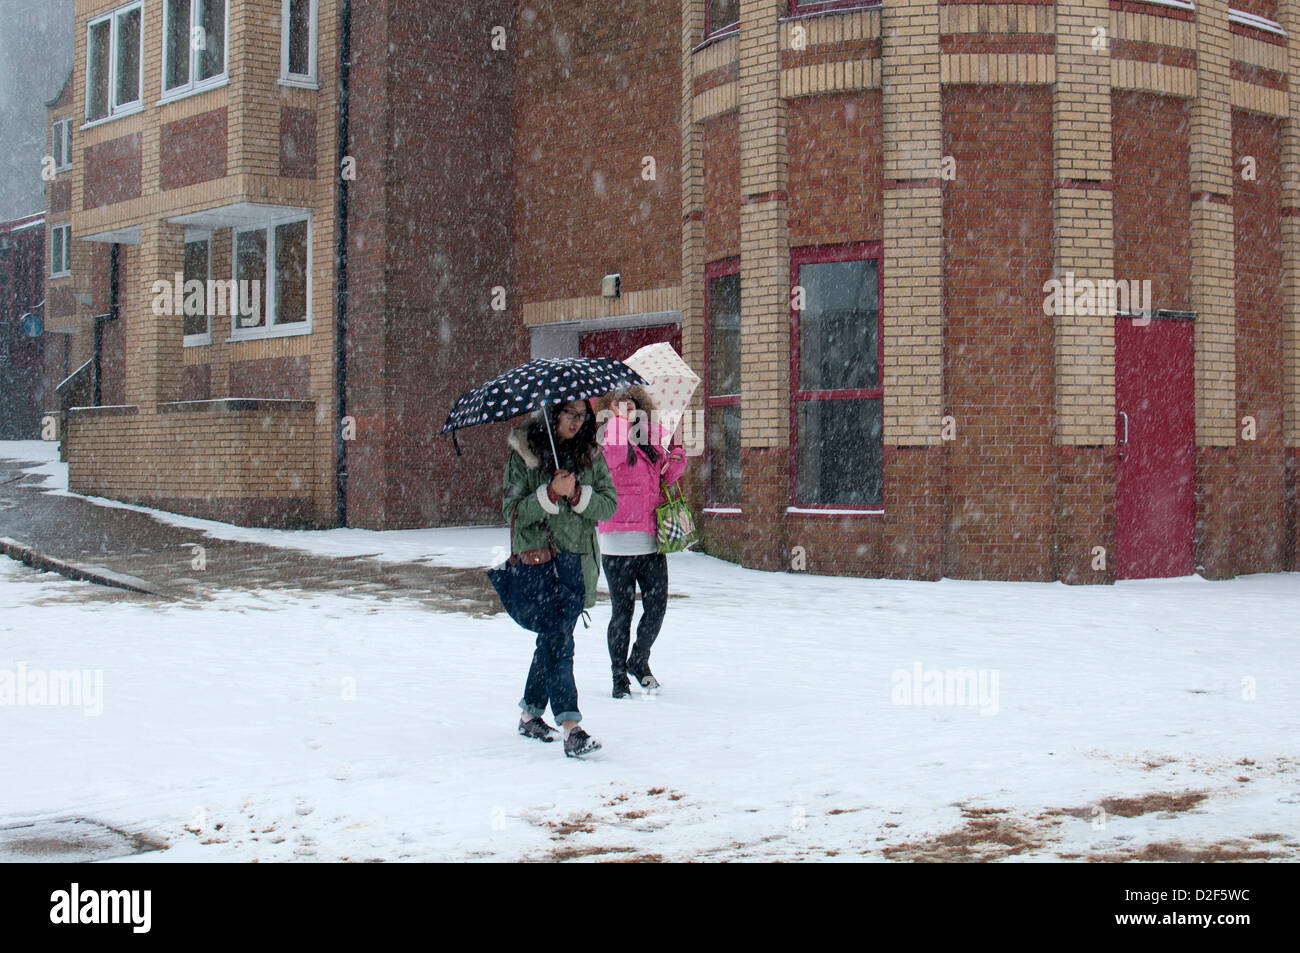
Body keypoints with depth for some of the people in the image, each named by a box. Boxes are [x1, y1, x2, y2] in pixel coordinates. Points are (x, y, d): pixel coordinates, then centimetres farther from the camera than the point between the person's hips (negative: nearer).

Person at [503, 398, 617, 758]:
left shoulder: (591, 455, 9)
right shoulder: (524, 452, 0)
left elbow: (609, 505, 4)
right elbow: (512, 509, -5)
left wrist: (579, 494, -14)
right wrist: (551, 493, -19)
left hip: (578, 559, 4)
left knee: (552, 638, 12)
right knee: (557, 640, -14)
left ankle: (531, 713, 29)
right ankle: (570, 727, -20)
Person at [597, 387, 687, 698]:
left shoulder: (651, 441, 12)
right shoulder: (606, 441, -4)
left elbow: (667, 477, 18)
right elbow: (613, 457, -26)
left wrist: (678, 456, 1)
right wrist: (619, 419, -21)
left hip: (652, 538, 5)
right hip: (619, 539, -5)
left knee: (657, 606, 3)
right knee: (622, 611, 2)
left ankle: (639, 661, 27)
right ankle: (619, 677, 15)